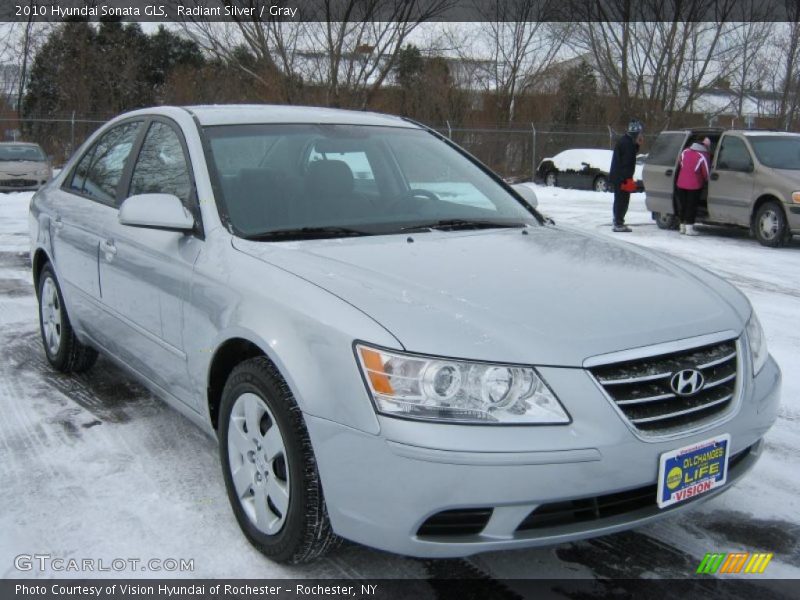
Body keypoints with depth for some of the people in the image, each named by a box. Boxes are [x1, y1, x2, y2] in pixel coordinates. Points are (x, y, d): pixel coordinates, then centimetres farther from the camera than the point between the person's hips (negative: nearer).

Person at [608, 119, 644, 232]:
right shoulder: (627, 143, -17)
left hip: (616, 176, 10)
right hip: (621, 178, -10)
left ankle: (618, 222, 22)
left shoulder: (624, 140, 15)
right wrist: (627, 178, -22)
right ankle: (619, 224, -6)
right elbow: (627, 162, -21)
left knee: (619, 200, 15)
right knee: (622, 200, -7)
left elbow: (630, 155, 21)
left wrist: (637, 145, 10)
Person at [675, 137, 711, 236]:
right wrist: (707, 180, 13)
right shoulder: (703, 156, -11)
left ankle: (683, 226, 19)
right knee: (691, 206, 1)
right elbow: (706, 173, -6)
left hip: (681, 183, 5)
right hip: (694, 185, -5)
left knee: (682, 205, 12)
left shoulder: (685, 151, 5)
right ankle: (689, 228, 0)